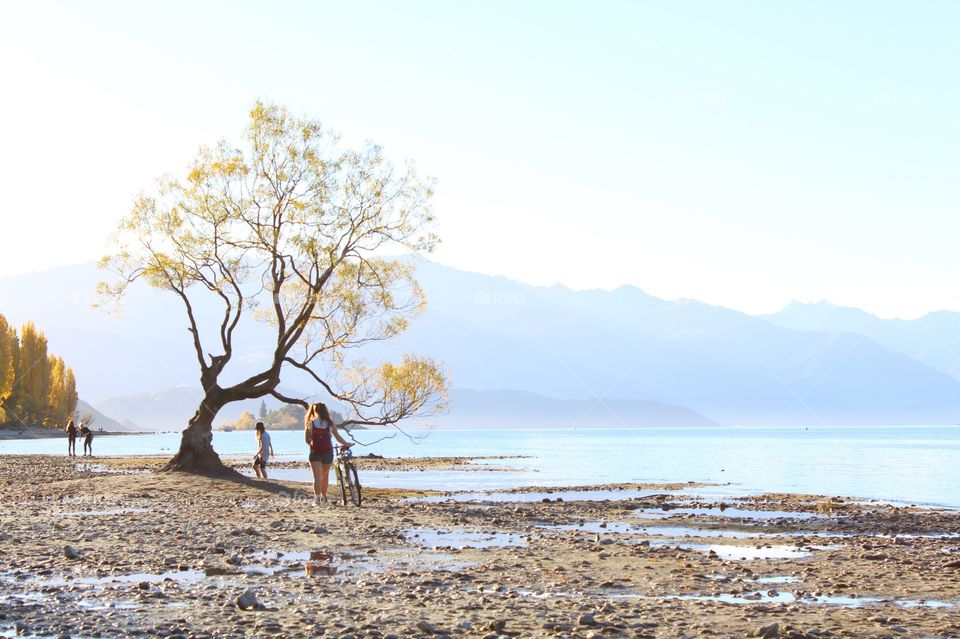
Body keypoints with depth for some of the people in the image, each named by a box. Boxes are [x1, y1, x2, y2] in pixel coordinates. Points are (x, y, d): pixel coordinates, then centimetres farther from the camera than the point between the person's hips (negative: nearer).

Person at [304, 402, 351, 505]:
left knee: (317, 477, -2)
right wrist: (346, 444, 22)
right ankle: (323, 497, 29)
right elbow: (338, 437, 5)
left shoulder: (310, 423, -2)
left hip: (315, 453, -1)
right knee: (325, 475, 20)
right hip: (328, 452, 1)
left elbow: (306, 440, 1)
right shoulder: (330, 423, 0)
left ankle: (317, 498, -15)